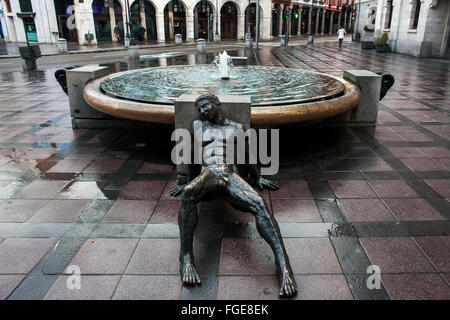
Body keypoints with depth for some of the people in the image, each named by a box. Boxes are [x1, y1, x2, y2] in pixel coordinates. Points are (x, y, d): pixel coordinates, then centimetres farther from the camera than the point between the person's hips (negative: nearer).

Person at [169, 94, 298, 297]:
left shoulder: (236, 128, 25)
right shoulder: (198, 126, 26)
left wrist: (258, 179, 36)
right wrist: (189, 183, 33)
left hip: (231, 176, 0)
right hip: (207, 175, 0)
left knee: (259, 204, -31)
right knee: (188, 194, -38)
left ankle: (283, 264, -41)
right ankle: (186, 256, -33)